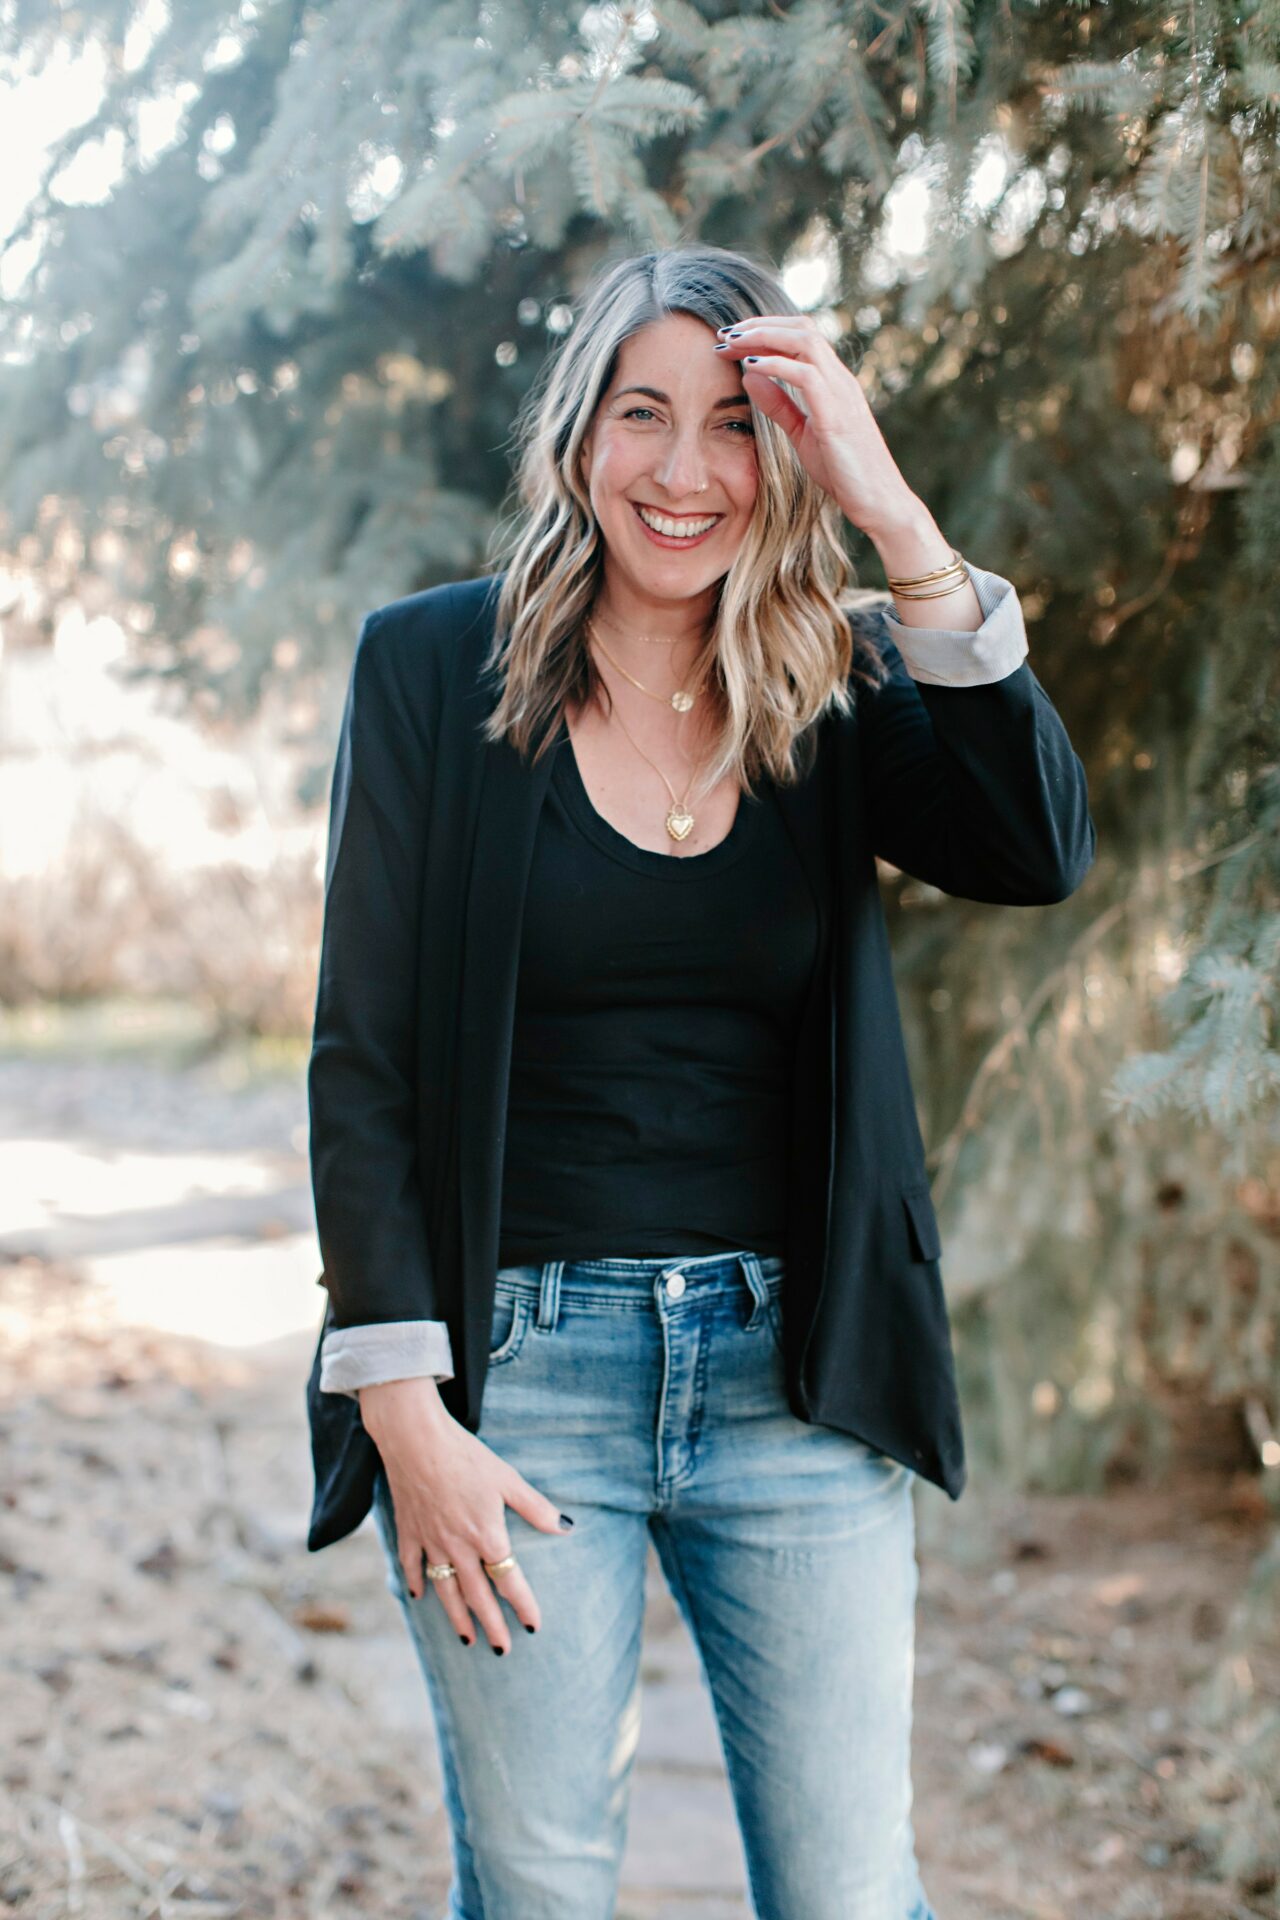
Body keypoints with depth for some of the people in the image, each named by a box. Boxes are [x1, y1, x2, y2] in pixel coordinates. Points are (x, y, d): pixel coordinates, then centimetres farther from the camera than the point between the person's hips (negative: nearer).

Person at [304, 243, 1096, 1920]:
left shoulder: (838, 682, 5)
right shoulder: (437, 666, -1)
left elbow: (1040, 851, -15)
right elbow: (361, 1059, -1)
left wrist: (895, 515, -19)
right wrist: (405, 1407, -7)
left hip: (796, 1378, 2)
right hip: (519, 1364, -1)